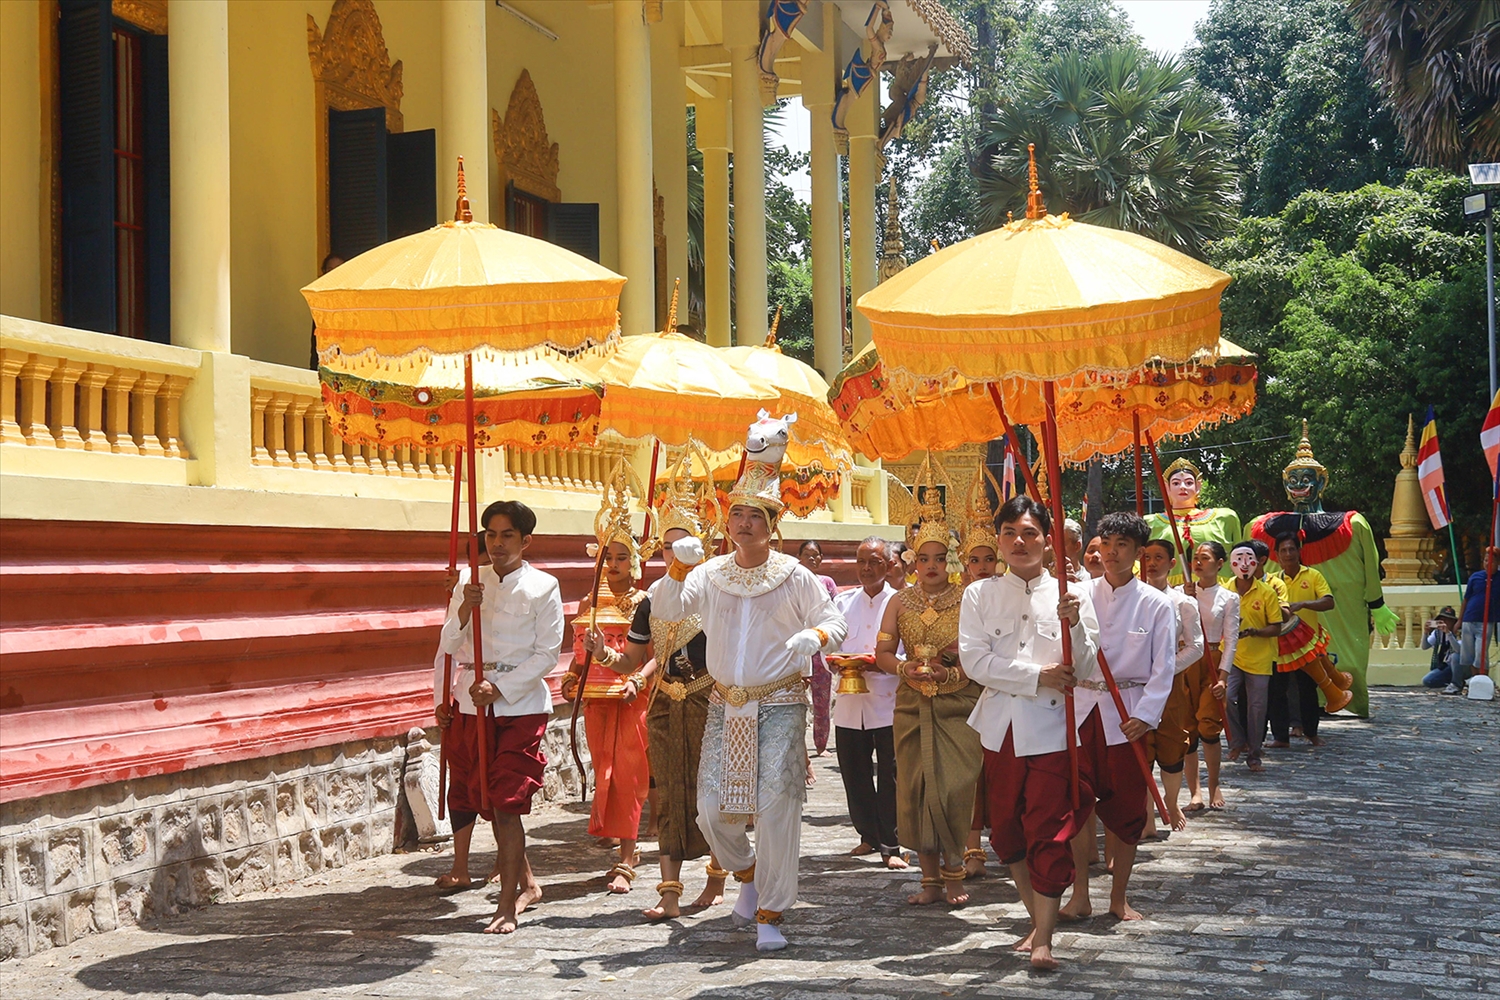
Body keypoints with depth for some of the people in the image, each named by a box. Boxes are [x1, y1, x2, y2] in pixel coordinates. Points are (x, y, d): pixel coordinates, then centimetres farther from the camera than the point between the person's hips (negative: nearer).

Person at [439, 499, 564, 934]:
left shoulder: (543, 587, -1)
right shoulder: (471, 584, 10)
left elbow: (547, 654, -5)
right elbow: (449, 646, 6)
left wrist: (500, 687, -14)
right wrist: (464, 610, -12)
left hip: (520, 704, -5)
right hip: (471, 704, 5)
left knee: (506, 805, -10)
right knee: (485, 800, 11)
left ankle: (507, 905, -5)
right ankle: (525, 882, 29)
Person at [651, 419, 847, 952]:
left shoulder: (795, 577, 1)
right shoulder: (711, 573, 7)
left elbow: (833, 622, 2)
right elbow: (667, 608, -3)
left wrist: (812, 638, -21)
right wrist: (679, 568, -20)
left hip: (780, 704, -3)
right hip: (726, 706, 3)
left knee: (777, 804, -10)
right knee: (712, 808, 0)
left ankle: (770, 914, 1)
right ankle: (746, 871, 31)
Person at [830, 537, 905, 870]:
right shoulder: (843, 602, 13)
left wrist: (879, 661, -21)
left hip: (888, 702, -4)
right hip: (850, 702, 4)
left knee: (889, 776, -3)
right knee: (854, 774, 8)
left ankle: (890, 846, 3)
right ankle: (868, 836, 24)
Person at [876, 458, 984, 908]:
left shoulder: (968, 599, -1)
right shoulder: (900, 603, 8)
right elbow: (882, 653, 6)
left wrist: (957, 668, -19)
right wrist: (907, 668, -14)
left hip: (958, 705, -3)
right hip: (913, 706, 3)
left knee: (953, 788, -10)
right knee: (916, 790, 2)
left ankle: (954, 871, 5)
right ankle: (931, 876, 11)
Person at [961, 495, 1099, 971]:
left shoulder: (1070, 596, 3)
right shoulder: (981, 594, 6)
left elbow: (1082, 671, 0)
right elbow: (975, 659, -5)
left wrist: (1074, 626, -17)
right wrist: (1038, 676, -11)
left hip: (1052, 724, -3)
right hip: (1001, 725, 3)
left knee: (1049, 830, -8)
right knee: (1006, 828, 10)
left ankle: (1044, 940, -7)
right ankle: (1037, 920, 25)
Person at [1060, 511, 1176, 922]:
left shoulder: (1157, 604, 0)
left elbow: (1163, 667, -2)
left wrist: (1146, 715, -11)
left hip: (1129, 714, -1)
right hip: (1082, 707, 1)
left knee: (1126, 805, 5)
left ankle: (1119, 897, 17)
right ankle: (1080, 894, 11)